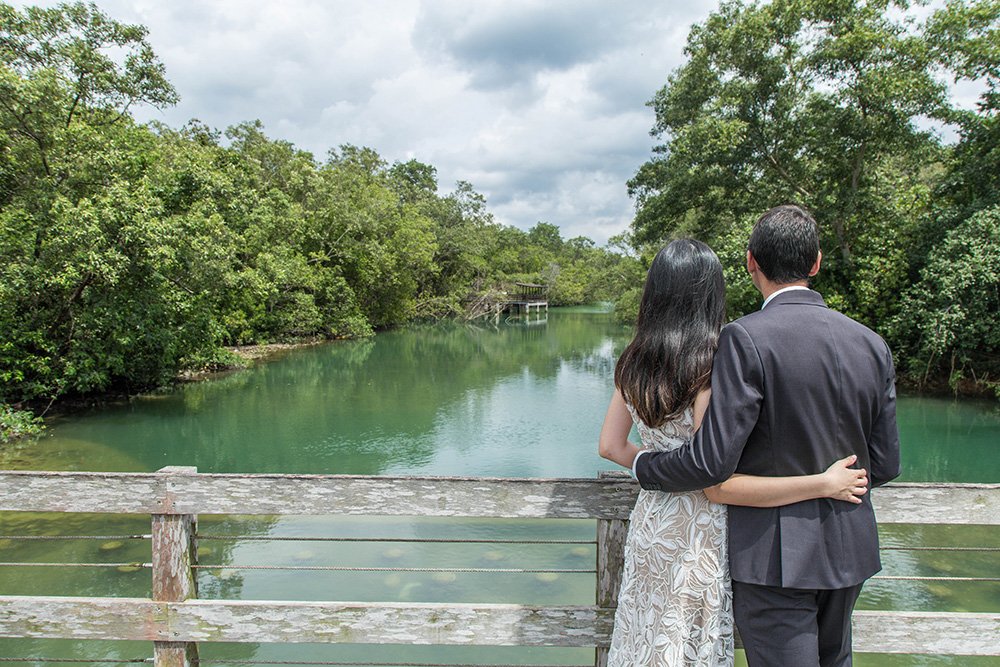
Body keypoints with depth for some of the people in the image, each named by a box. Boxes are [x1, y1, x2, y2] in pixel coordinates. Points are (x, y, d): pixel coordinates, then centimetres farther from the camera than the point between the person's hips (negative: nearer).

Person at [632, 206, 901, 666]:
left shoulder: (746, 339, -20)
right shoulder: (871, 344, -1)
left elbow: (713, 461, -23)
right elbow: (884, 465, 4)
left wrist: (643, 466, -5)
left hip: (773, 553, -6)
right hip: (849, 548, 7)